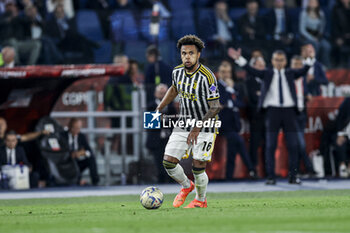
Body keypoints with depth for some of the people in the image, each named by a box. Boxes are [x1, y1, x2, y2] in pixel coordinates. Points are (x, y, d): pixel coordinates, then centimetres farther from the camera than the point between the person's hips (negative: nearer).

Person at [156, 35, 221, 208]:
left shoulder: (207, 77, -22)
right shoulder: (177, 71, -2)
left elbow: (215, 108, -20)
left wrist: (197, 128, -27)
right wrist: (159, 109, 16)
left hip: (205, 127, -5)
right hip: (183, 124, 5)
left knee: (198, 168, -6)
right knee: (169, 162, -2)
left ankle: (200, 201, 22)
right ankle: (186, 186, 28)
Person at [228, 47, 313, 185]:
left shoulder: (290, 74, 12)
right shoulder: (267, 74, 7)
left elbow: (303, 71, -1)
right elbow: (251, 71, -4)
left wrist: (310, 60, -17)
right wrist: (239, 59, -16)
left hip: (289, 110, 1)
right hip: (272, 110, -1)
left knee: (292, 145, 2)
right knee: (270, 146, -1)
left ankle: (293, 176, 9)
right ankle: (270, 177, 2)